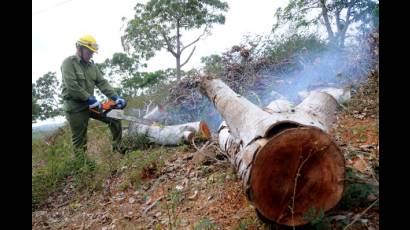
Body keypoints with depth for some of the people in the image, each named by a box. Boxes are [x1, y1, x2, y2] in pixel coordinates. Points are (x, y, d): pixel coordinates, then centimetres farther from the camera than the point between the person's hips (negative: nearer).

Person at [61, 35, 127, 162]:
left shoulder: (92, 65, 8)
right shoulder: (69, 62, -12)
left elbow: (102, 83, 1)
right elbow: (72, 86, -23)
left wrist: (116, 97, -12)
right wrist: (90, 98, -24)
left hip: (90, 105, 7)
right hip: (75, 108, -6)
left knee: (115, 118, 1)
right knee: (79, 140, 2)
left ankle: (117, 148, 14)